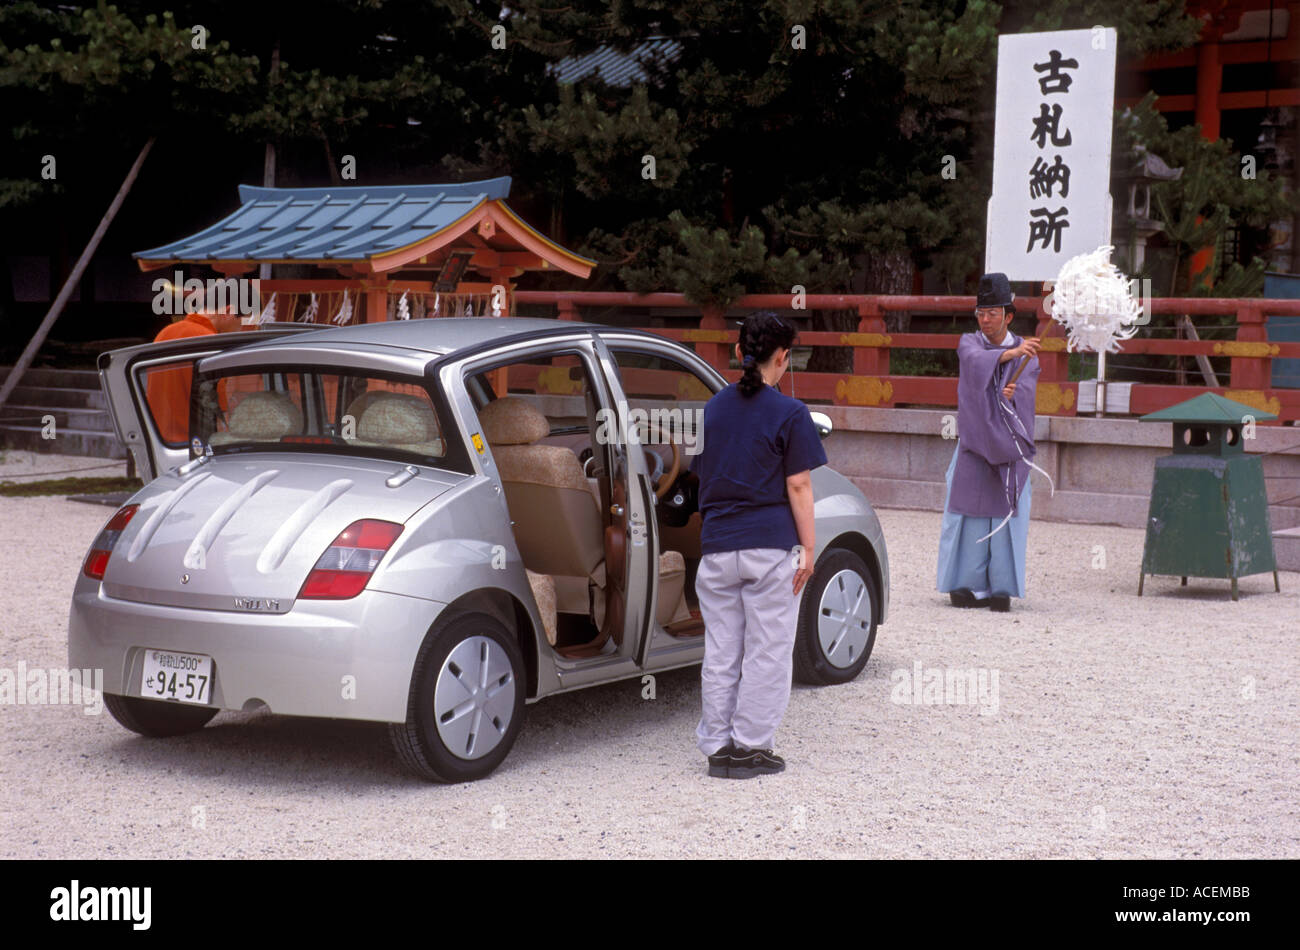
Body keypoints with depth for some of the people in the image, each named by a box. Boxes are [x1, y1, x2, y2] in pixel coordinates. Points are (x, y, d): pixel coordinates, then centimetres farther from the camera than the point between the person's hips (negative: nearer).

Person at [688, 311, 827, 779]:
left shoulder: (712, 409, 9)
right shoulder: (789, 413, -7)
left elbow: (702, 477, 14)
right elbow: (798, 485, -8)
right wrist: (808, 547, -4)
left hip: (717, 547, 5)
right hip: (770, 547, -5)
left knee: (720, 653, 9)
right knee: (767, 652, 5)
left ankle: (717, 747, 13)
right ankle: (750, 746, 6)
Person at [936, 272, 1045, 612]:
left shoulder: (1027, 354, 8)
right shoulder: (969, 343, 4)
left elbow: (1028, 391, -7)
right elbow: (976, 361, -20)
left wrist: (1013, 394, -31)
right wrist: (1010, 353, -37)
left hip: (1008, 444, 1)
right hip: (974, 441, 0)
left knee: (1006, 514, -3)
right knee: (970, 513, -4)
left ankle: (1002, 588, 2)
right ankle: (967, 584, 3)